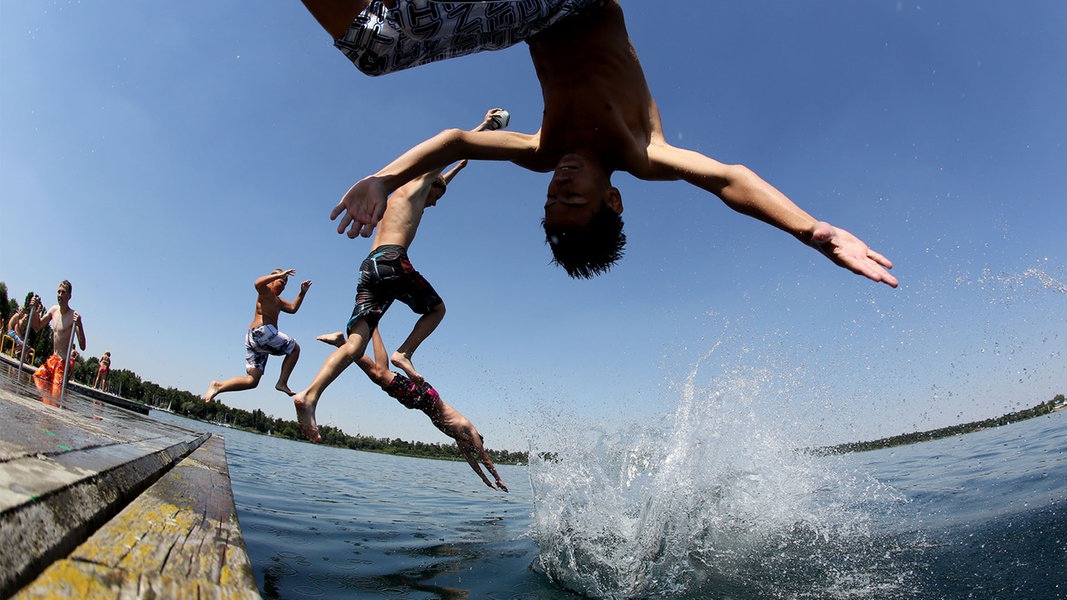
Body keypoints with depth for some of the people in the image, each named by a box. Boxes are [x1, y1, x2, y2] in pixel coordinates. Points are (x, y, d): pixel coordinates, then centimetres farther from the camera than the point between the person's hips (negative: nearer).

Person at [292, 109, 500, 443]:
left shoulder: (400, 197, 37)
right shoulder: (417, 183, 16)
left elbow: (439, 182, 54)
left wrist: (461, 165, 65)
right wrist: (484, 125, 32)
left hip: (369, 268, 7)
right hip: (392, 260, -7)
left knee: (354, 345, -5)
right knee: (436, 308, 15)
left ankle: (310, 395, -22)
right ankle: (404, 353, -5)